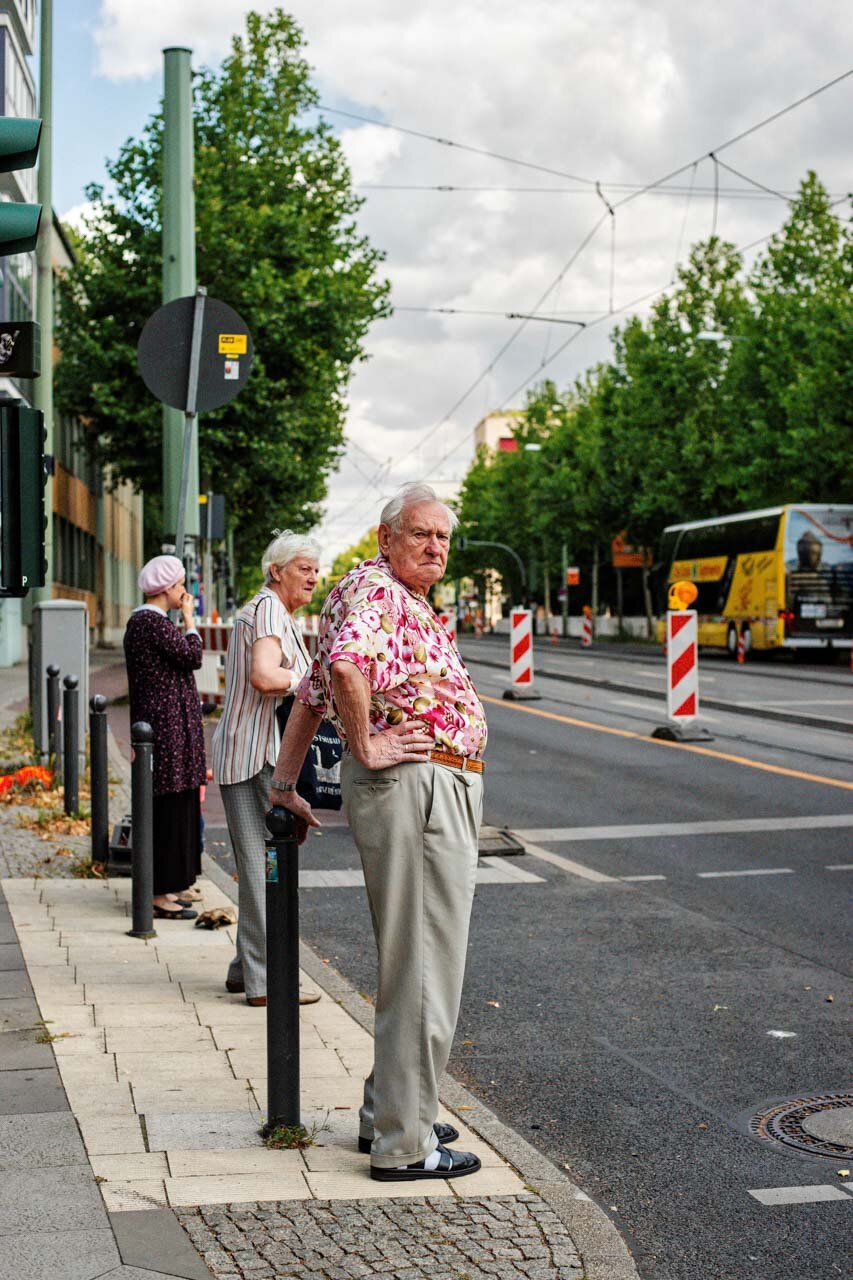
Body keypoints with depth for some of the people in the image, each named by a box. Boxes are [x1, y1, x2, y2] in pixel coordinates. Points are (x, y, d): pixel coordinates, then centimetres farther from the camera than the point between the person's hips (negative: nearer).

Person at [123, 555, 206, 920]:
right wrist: (188, 617, -7)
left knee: (172, 809, 14)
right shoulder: (153, 623, -16)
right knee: (169, 808, -6)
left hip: (154, 723, 11)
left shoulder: (139, 621, 16)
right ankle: (159, 894, -2)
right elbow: (192, 656, -15)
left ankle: (164, 889, 21)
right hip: (168, 728, -11)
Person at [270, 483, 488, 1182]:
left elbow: (311, 696, 27)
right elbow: (346, 663, -32)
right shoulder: (373, 587, -9)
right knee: (424, 968, -6)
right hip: (412, 784, -11)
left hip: (441, 790, 11)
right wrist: (365, 745, -21)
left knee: (415, 962, 18)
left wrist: (286, 786, 25)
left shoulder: (410, 603, 23)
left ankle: (389, 1111, 29)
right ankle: (403, 1144, 1)